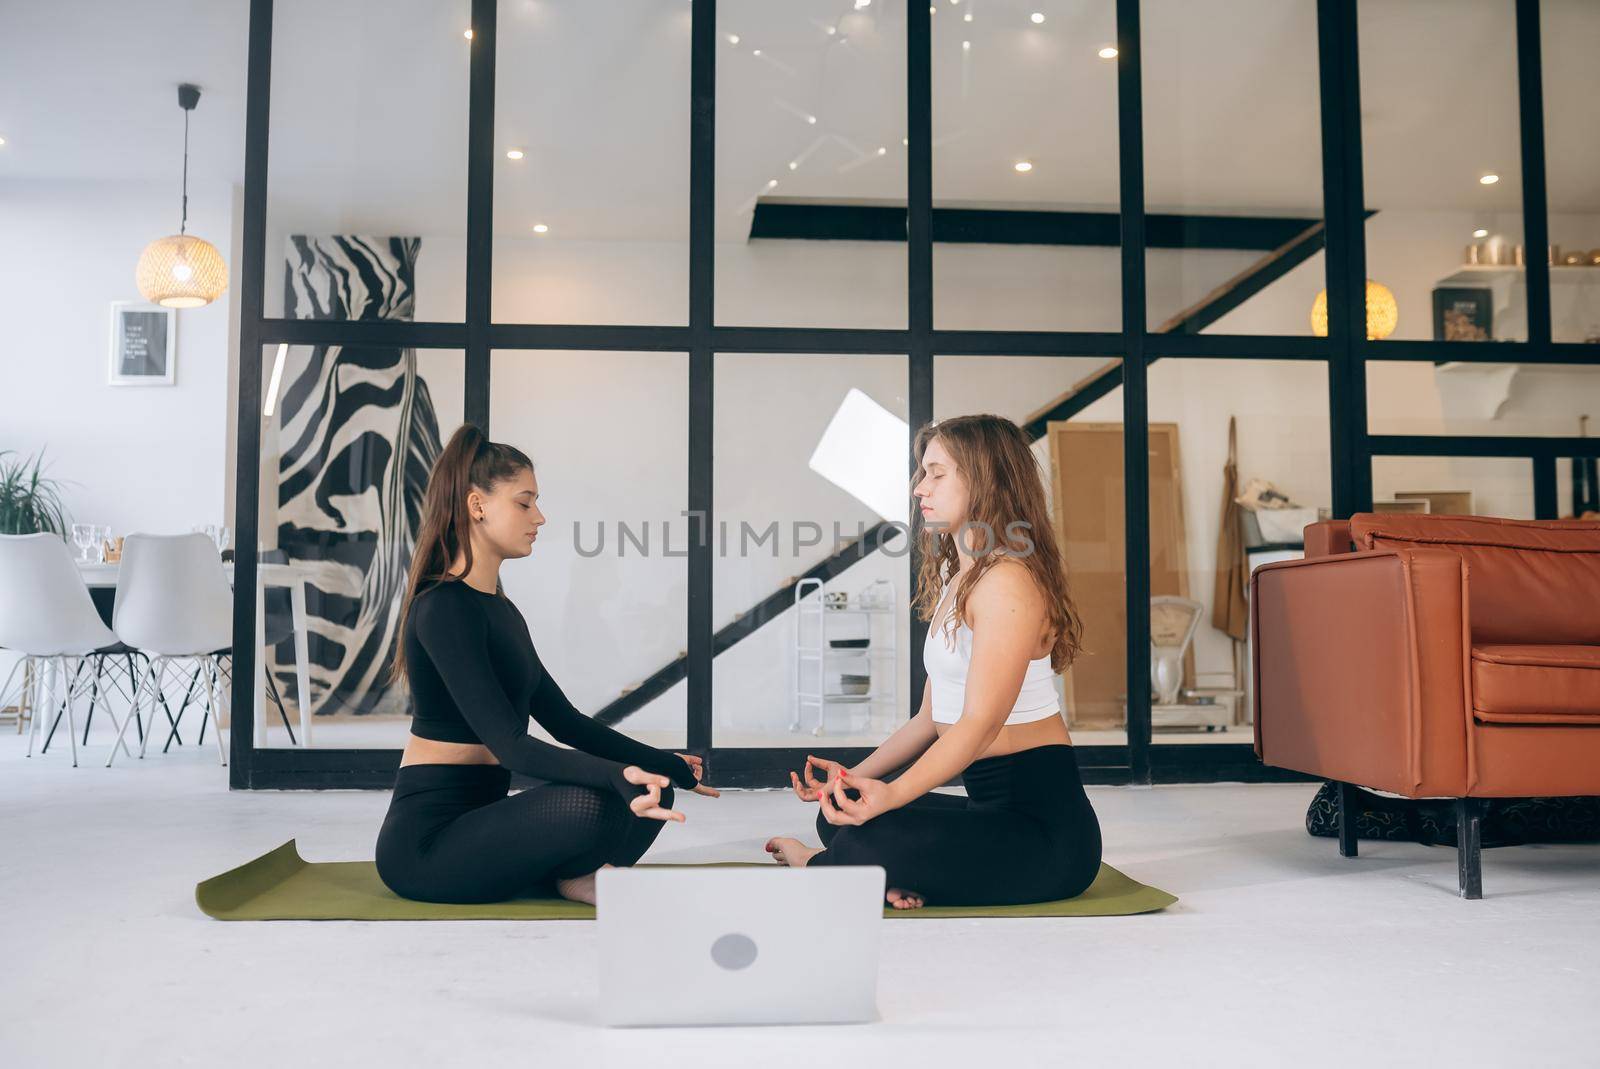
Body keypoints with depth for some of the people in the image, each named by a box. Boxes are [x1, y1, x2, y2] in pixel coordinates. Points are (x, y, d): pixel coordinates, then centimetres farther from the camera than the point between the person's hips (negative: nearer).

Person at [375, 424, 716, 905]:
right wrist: (618, 777, -40)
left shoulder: (501, 610, 12)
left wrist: (668, 765, 13)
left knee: (653, 793, 3)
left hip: (475, 821, 9)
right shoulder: (443, 609, -18)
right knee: (587, 804, -31)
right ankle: (573, 877, -3)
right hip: (424, 841, -9)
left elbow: (563, 720, 15)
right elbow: (508, 744, -27)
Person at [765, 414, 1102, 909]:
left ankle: (821, 866, 2)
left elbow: (981, 723, -25)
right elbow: (931, 718, 16)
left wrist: (893, 793, -36)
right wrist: (856, 776, 7)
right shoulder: (954, 579, 17)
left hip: (1045, 821, -10)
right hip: (992, 805, 10)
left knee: (873, 840, -28)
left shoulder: (1008, 582, -16)